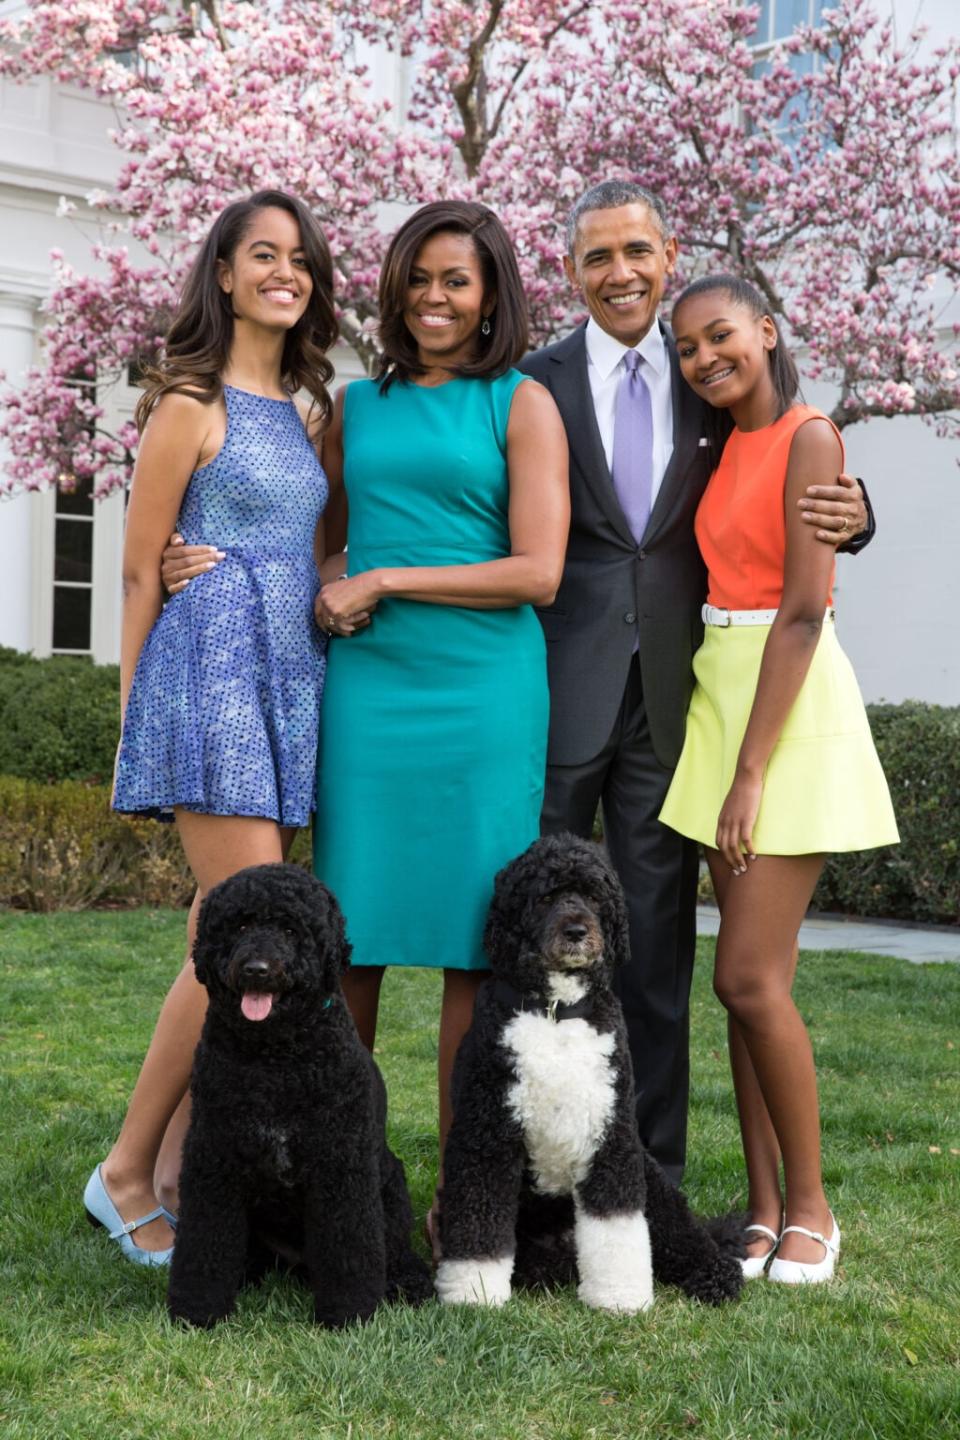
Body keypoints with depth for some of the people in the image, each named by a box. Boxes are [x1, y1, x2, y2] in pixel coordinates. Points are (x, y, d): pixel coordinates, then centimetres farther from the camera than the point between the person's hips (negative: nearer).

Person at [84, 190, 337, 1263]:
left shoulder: (307, 413, 18)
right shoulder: (193, 403, -3)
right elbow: (139, 568, -2)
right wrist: (134, 712, 0)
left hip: (289, 681, 7)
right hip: (212, 668, -7)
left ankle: (178, 1174, 10)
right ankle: (126, 1172, 0)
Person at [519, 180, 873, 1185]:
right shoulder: (536, 384, 2)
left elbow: (773, 519, 13)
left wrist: (846, 517, -8)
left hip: (667, 696, 2)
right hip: (559, 694, -2)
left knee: (658, 940, 8)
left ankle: (653, 1171, 18)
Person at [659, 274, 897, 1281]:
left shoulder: (809, 438, -10)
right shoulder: (725, 450, 14)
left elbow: (804, 611, -16)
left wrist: (751, 771, -18)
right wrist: (729, 758, 3)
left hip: (791, 708, -8)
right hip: (720, 694, 8)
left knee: (751, 978, -9)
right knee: (745, 979, 7)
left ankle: (810, 1210, 7)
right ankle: (764, 1210, 14)